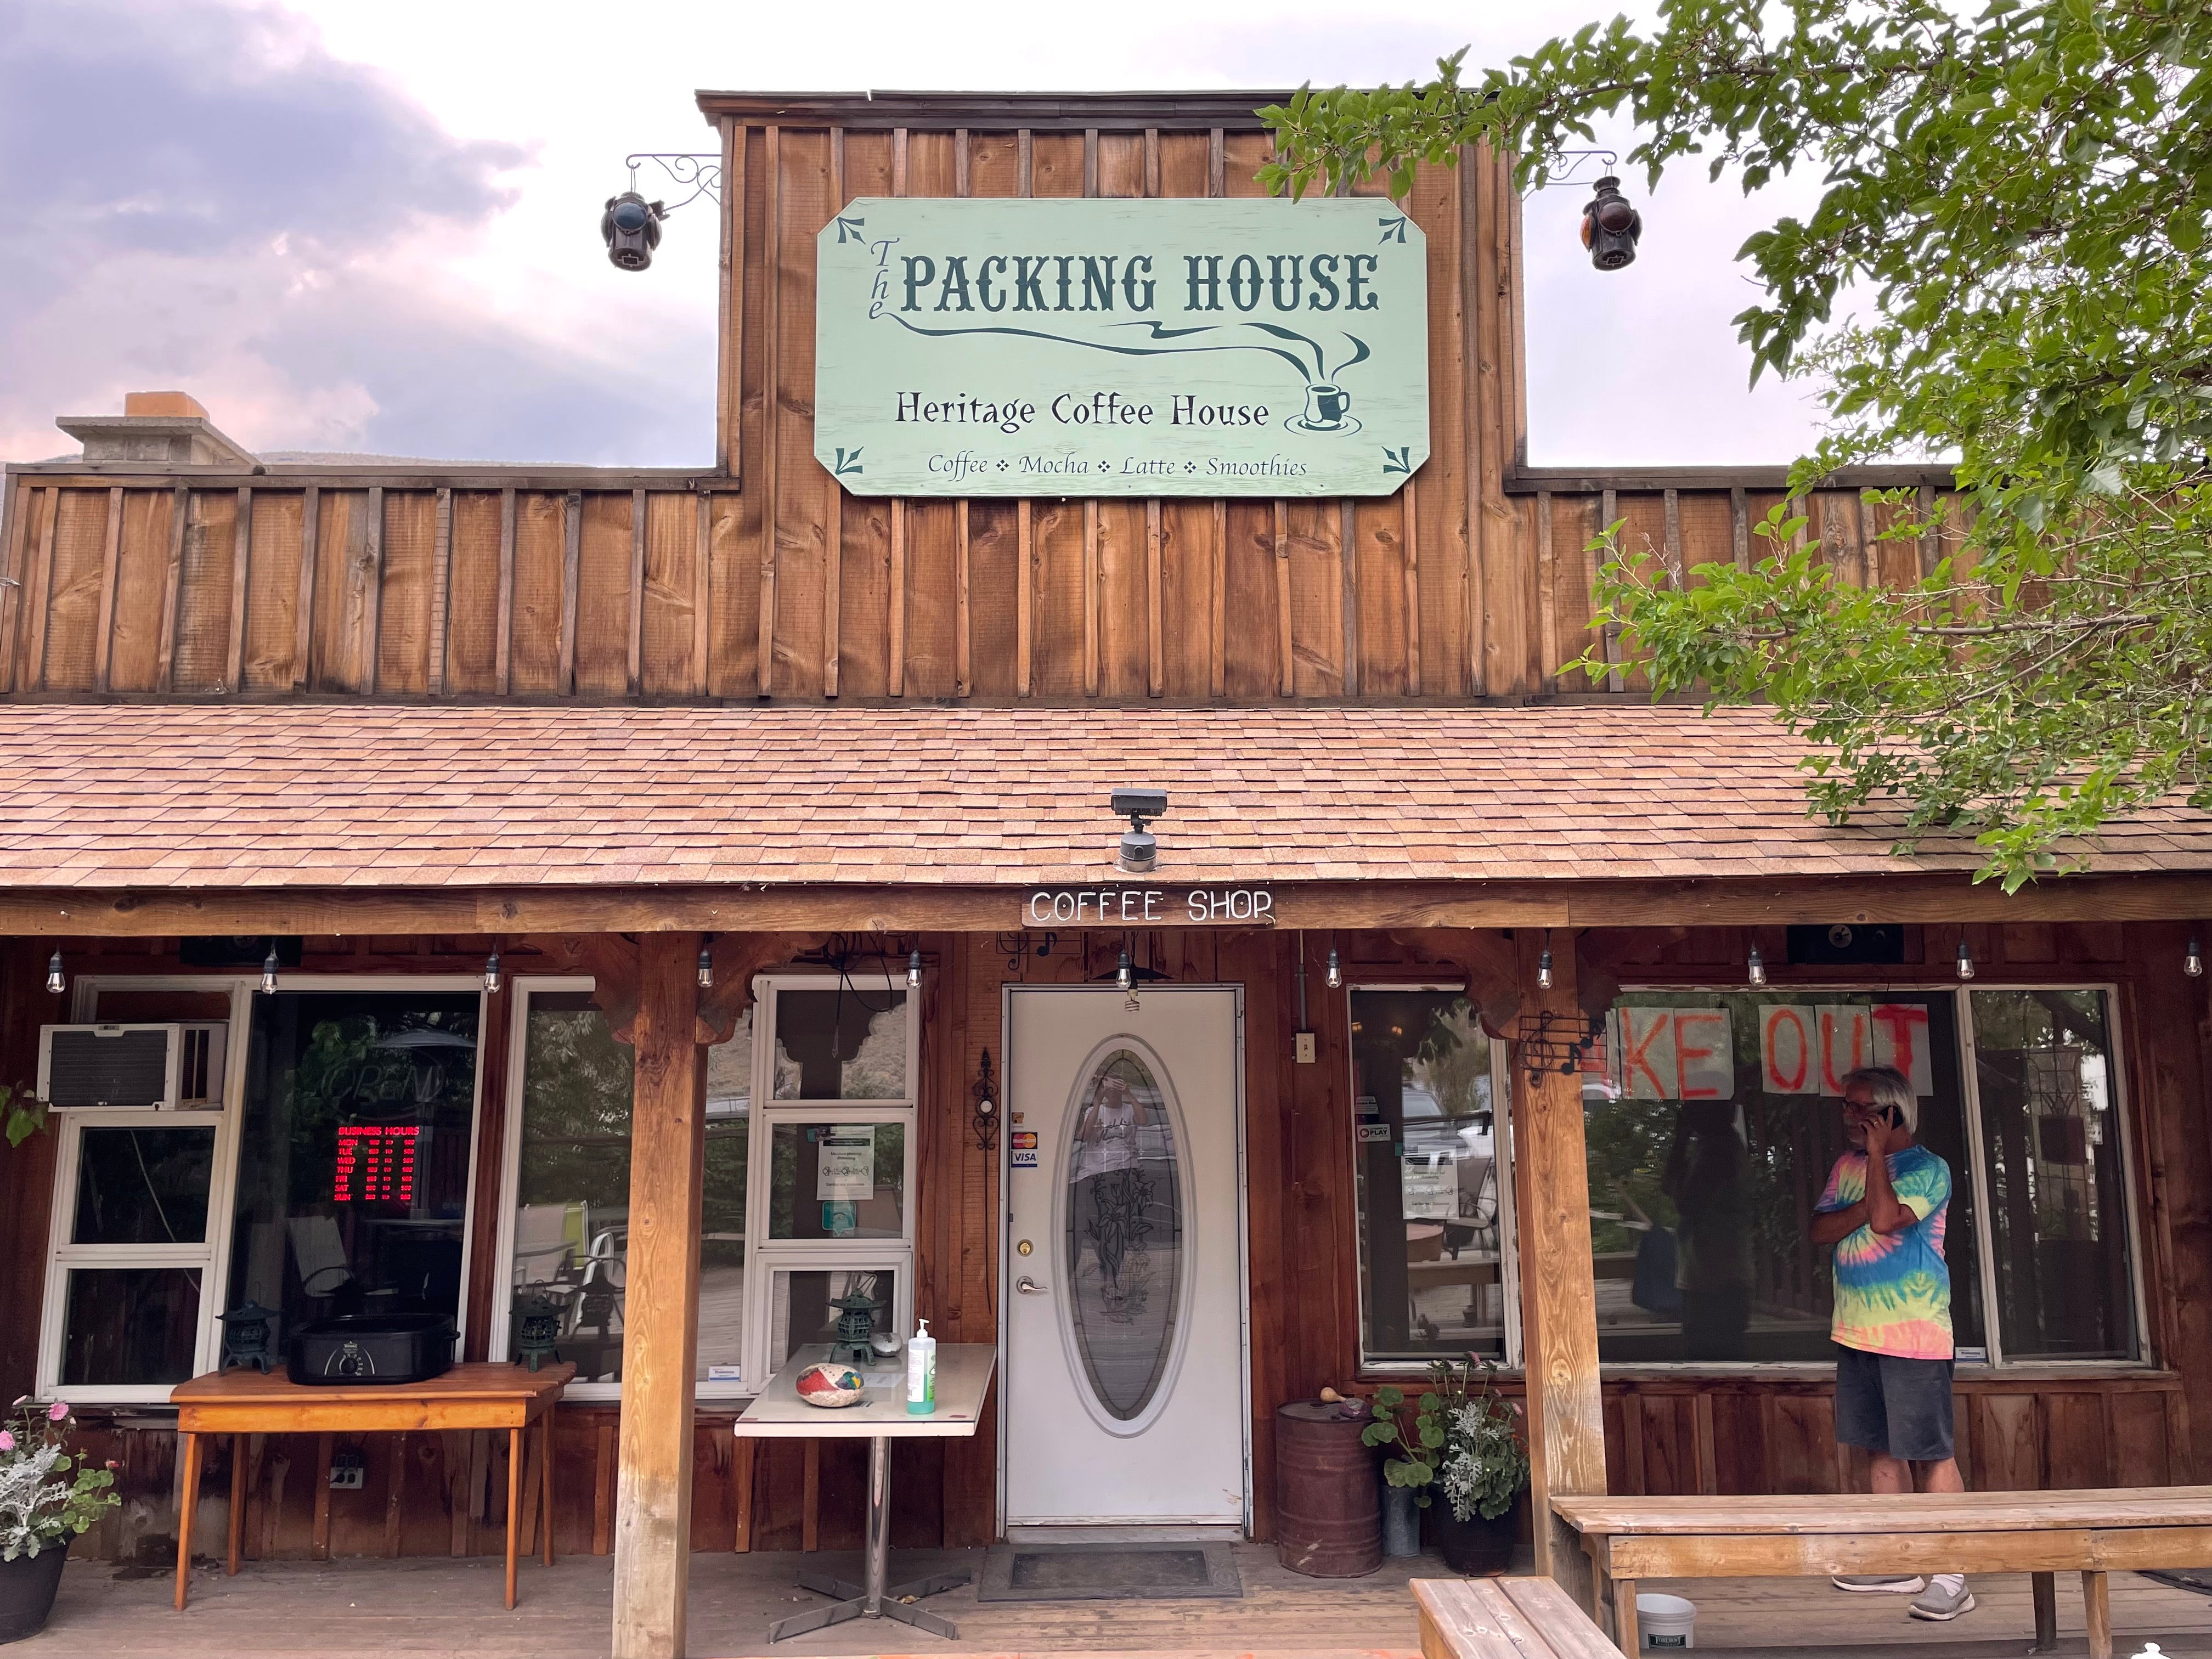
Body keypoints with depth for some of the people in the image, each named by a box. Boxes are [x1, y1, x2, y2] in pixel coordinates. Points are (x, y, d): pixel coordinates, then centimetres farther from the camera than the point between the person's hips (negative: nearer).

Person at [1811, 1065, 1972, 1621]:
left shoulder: (1928, 1168, -7)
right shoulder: (1848, 1166, 14)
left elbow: (1886, 1218, -22)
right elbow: (1820, 1230, 5)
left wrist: (1878, 1155, -14)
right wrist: (1867, 1206, -10)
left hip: (1914, 1335, -7)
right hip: (1858, 1333, 7)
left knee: (1931, 1452, -5)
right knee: (1882, 1448, 12)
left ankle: (1950, 1577, -1)